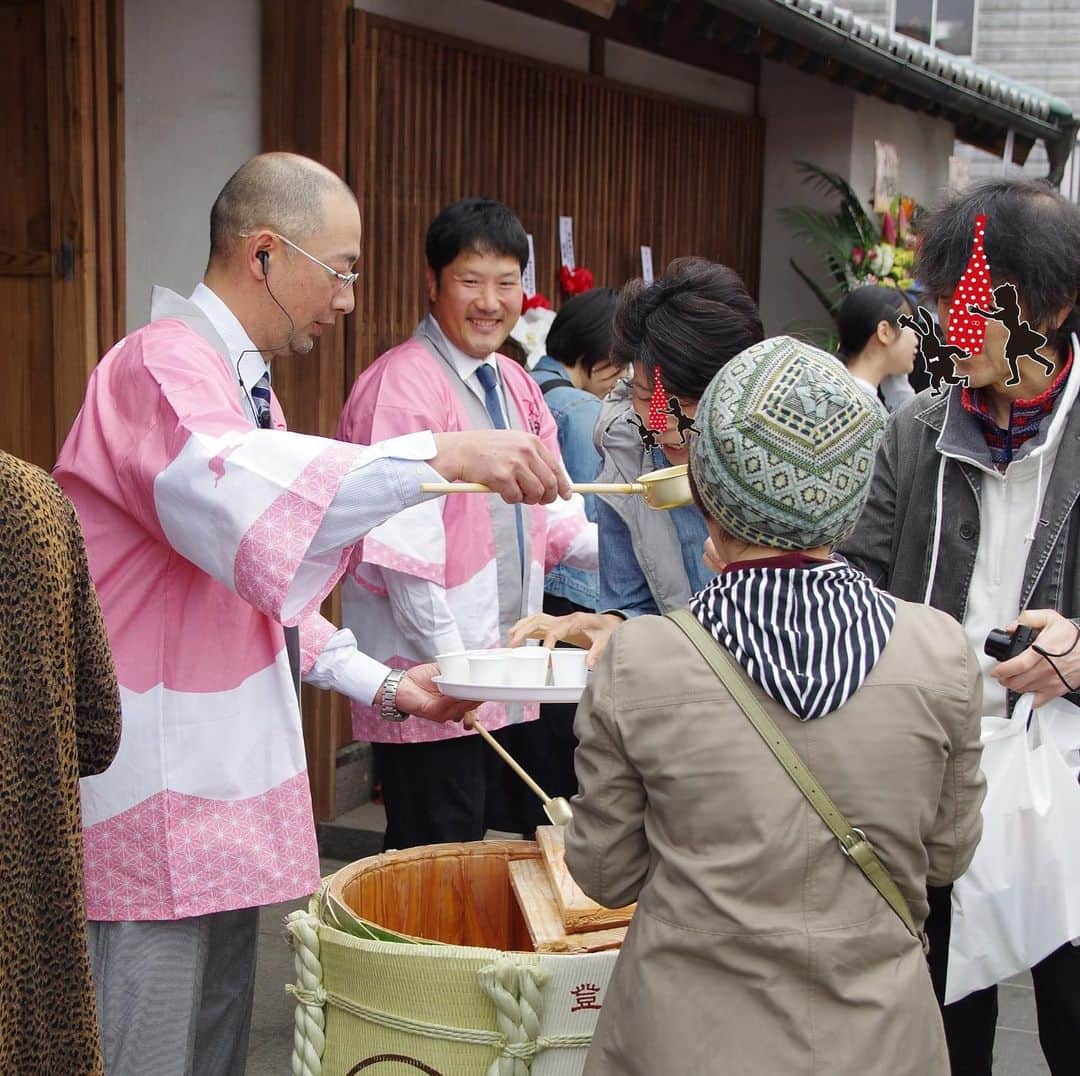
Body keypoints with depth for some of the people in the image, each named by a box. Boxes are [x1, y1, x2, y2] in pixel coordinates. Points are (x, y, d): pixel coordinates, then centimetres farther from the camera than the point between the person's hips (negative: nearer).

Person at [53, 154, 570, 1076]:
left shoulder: (237, 381, 17)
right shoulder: (162, 366, -16)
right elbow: (233, 499, -39)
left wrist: (382, 685, 13)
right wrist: (441, 455, -43)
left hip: (226, 792, 10)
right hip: (157, 797, -10)